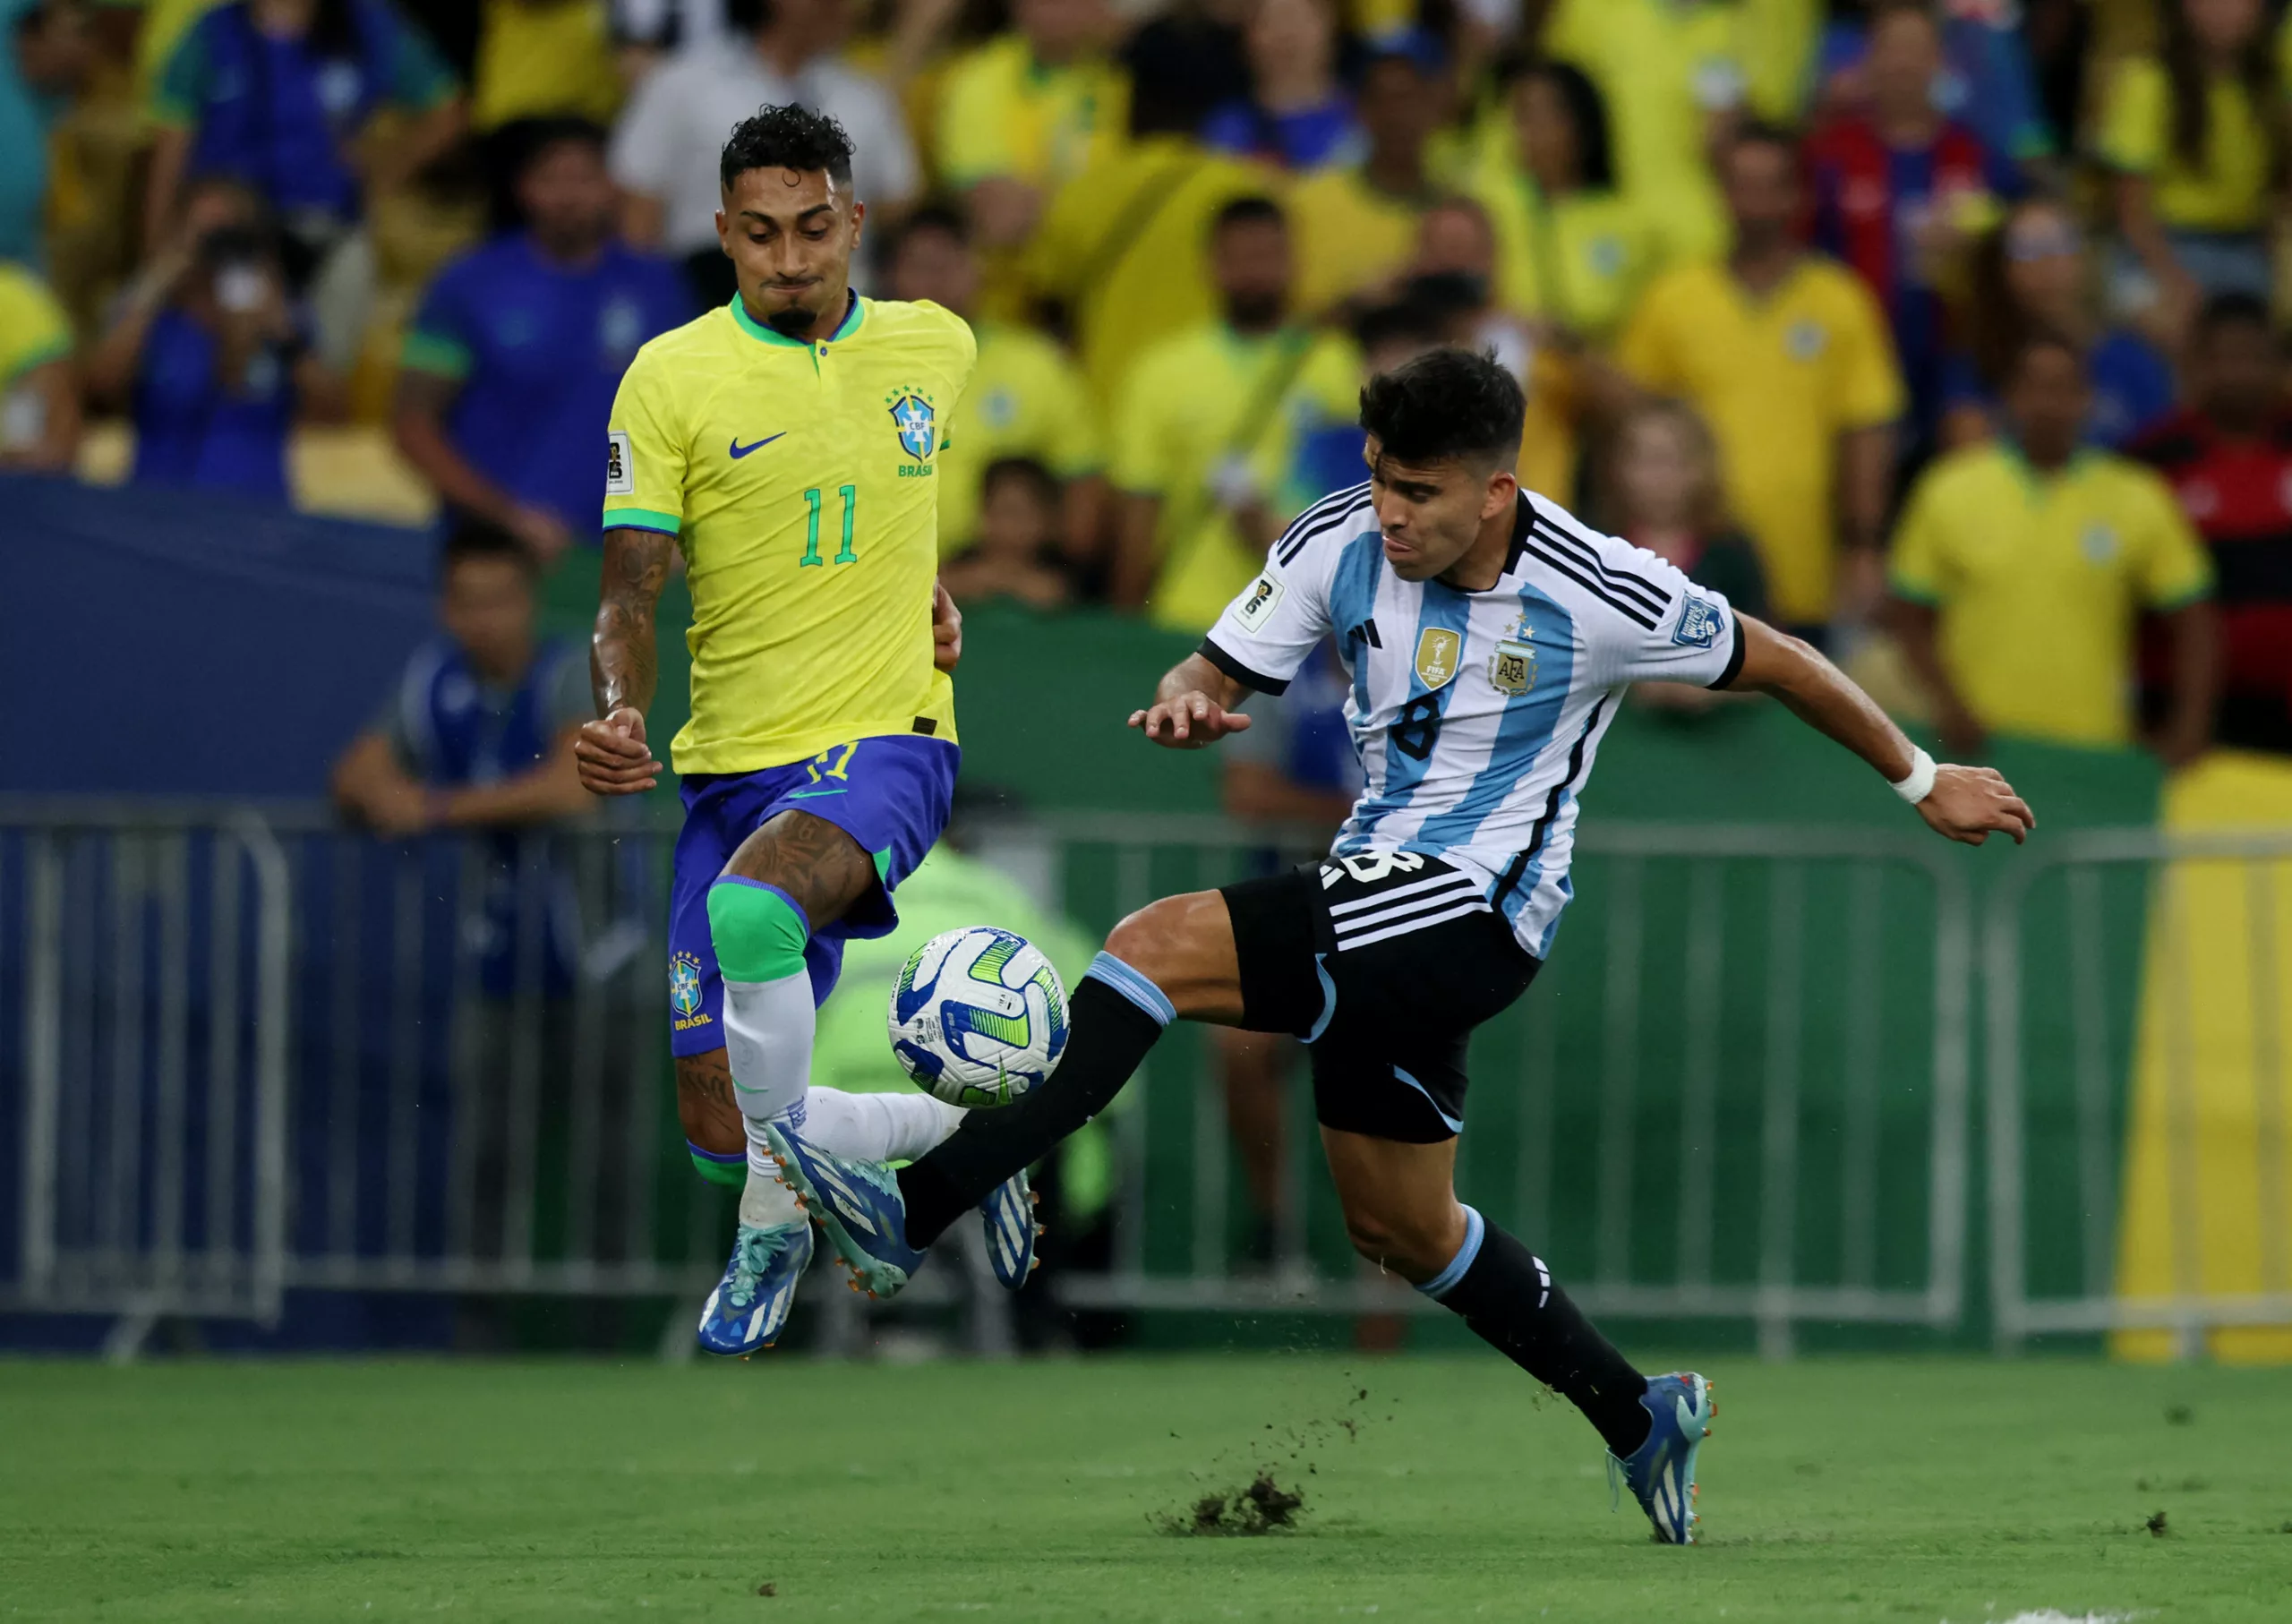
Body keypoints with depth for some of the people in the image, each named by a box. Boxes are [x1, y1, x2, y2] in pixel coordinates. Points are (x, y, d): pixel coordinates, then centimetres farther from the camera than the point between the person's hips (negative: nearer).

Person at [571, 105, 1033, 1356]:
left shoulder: (936, 347, 5)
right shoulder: (670, 376, -2)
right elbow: (628, 599, -5)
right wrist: (617, 715, -23)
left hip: (885, 745, -1)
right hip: (731, 769, 1)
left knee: (751, 905, -36)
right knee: (720, 1139, -3)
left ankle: (773, 1220, -18)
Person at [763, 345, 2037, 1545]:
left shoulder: (1598, 597, -15)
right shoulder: (1342, 545, -2)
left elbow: (1775, 663, 0)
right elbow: (1218, 674, 3)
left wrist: (1925, 780, 9)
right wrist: (1186, 704, -24)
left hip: (1472, 913, -7)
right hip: (1376, 899, 7)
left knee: (1157, 946, -23)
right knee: (1400, 1226, 16)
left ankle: (919, 1213, -31)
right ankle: (1642, 1420, 31)